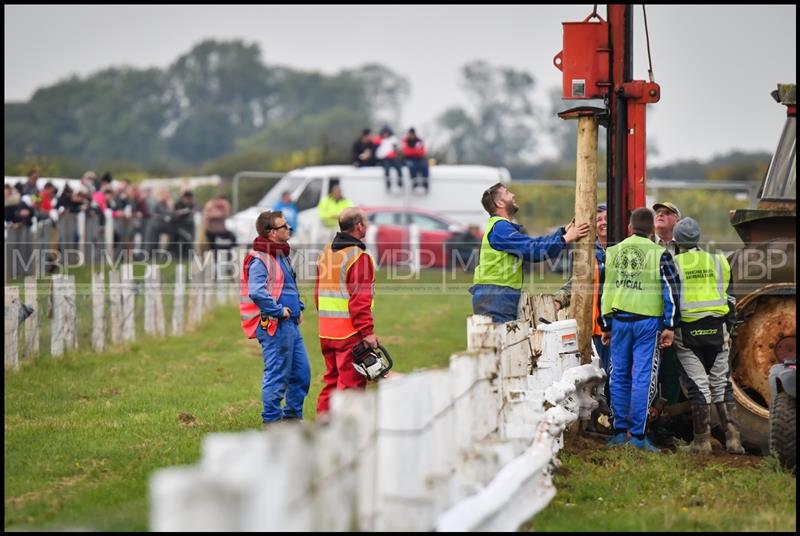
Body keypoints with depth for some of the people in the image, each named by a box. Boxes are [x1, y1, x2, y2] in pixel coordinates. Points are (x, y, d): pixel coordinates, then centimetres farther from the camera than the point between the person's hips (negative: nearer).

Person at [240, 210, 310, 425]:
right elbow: (256, 292, -29)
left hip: (290, 324, 10)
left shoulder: (281, 255, 17)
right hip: (274, 326, -10)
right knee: (277, 375, -4)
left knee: (301, 372, 13)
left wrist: (298, 307, 18)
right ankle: (272, 421, 4)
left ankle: (293, 417, 24)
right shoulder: (259, 259, -14)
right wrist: (279, 311, -21)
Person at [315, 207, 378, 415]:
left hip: (326, 332, 8)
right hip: (350, 334, -8)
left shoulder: (325, 253, 13)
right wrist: (367, 331, -17)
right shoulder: (359, 257, -14)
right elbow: (360, 299, -19)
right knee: (351, 383, -4)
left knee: (331, 381, 15)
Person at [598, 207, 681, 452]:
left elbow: (603, 290, 14)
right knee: (642, 377, -3)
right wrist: (670, 326, -2)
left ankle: (619, 431, 12)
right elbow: (671, 291, -5)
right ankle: (638, 435, -4)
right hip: (648, 322, -3)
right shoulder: (659, 255, -1)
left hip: (619, 320, 3)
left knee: (619, 376, 11)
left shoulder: (612, 253, 10)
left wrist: (606, 325, 20)